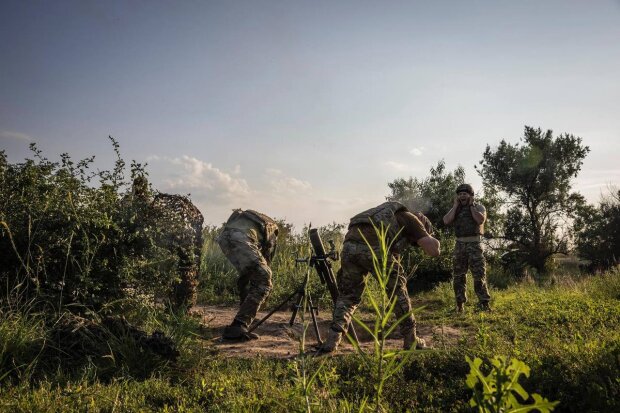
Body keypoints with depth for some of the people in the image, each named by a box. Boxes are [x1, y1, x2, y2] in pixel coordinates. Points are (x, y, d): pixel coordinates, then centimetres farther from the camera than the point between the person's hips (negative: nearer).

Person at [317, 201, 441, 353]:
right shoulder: (409, 218, 20)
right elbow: (433, 249, 11)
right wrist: (427, 238, 31)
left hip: (349, 245, 6)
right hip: (373, 248, -6)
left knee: (347, 295, 20)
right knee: (398, 290, 16)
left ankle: (332, 341, 7)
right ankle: (411, 340, 24)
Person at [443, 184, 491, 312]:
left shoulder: (479, 207, 2)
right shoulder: (455, 209, 11)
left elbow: (481, 220, -19)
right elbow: (446, 221, -7)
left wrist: (471, 205, -10)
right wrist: (456, 206, -5)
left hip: (474, 244, -3)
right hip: (460, 245, 3)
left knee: (479, 274, -6)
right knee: (459, 275, 6)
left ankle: (484, 303, 1)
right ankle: (460, 304, 13)